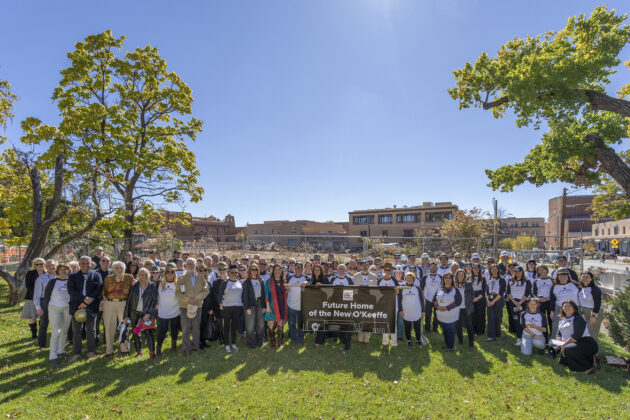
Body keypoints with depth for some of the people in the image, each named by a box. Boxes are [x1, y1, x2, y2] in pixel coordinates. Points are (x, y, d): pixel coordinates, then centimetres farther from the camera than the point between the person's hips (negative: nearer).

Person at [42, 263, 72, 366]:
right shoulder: (52, 282, -1)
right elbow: (46, 296, 4)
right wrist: (47, 309, 1)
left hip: (68, 308, 2)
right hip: (54, 308, -2)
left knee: (64, 331, 11)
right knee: (55, 332, -8)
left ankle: (61, 351, 27)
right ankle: (53, 357, -4)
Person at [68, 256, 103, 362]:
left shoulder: (96, 275, 5)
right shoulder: (73, 276, 7)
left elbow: (99, 290, -5)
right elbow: (71, 290, -5)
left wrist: (87, 302, -13)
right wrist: (84, 298, -17)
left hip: (91, 306, -1)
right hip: (76, 306, 1)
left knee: (91, 330, 7)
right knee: (76, 330, 6)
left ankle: (91, 351, 19)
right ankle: (76, 353, 17)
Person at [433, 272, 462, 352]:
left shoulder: (455, 290, -7)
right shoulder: (439, 289, 6)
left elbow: (458, 302, -15)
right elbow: (434, 300, 9)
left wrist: (447, 308, -20)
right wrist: (437, 307, -11)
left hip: (451, 317, -4)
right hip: (441, 316, 4)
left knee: (451, 331, 4)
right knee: (444, 331, 15)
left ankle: (451, 347, 20)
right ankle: (446, 345, 30)